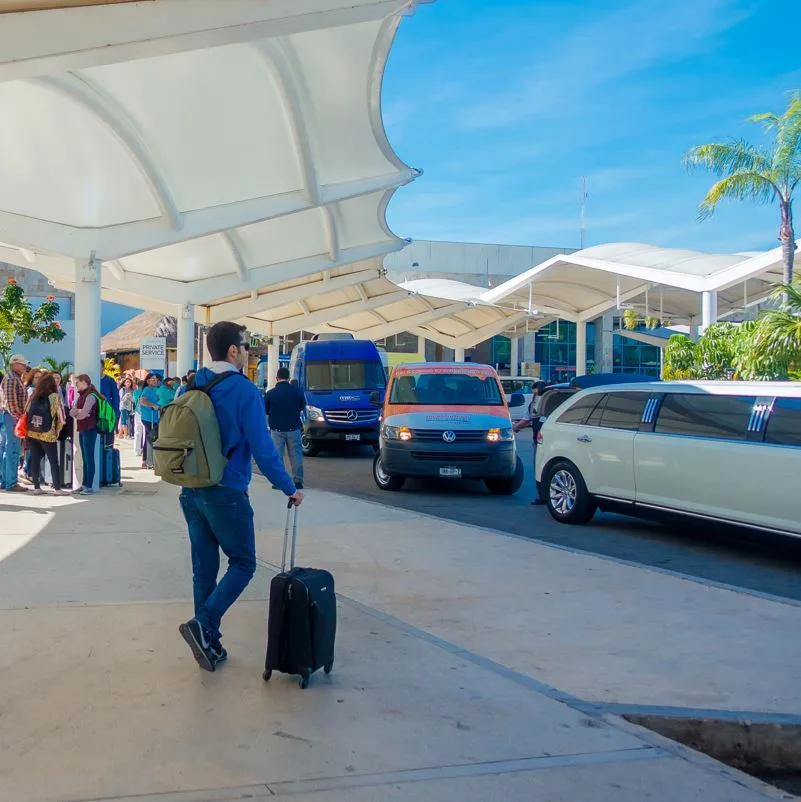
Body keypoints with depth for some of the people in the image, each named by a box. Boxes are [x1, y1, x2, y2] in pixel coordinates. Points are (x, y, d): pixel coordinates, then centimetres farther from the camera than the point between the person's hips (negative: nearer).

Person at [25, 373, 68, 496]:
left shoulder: (34, 395, 5)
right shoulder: (54, 396, -8)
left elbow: (26, 412, 6)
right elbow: (60, 417, -8)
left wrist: (27, 428, 14)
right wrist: (57, 431, 6)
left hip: (31, 433, 4)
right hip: (47, 435, -4)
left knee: (35, 460, 11)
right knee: (54, 462, 4)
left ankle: (36, 488, 12)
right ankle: (57, 489, 3)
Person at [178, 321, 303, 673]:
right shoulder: (244, 391, -15)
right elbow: (262, 449, -16)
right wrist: (289, 488, -5)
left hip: (192, 492, 7)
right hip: (226, 493, -7)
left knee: (204, 567, 13)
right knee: (242, 564, 7)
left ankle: (209, 644, 18)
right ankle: (203, 624, -9)